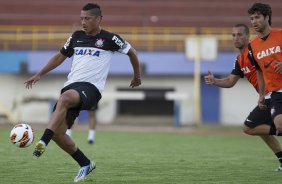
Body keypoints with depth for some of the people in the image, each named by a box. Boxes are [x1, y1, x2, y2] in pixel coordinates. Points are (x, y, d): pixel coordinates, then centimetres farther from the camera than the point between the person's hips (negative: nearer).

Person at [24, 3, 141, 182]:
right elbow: (60, 56, 26)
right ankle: (85, 164, 16)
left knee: (65, 98, -39)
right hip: (71, 86, 6)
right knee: (57, 133, -5)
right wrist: (39, 75, 21)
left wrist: (137, 76, 25)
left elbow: (131, 51, 16)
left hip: (91, 87, -6)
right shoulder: (76, 37, 16)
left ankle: (43, 143, -46)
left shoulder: (109, 39, 3)